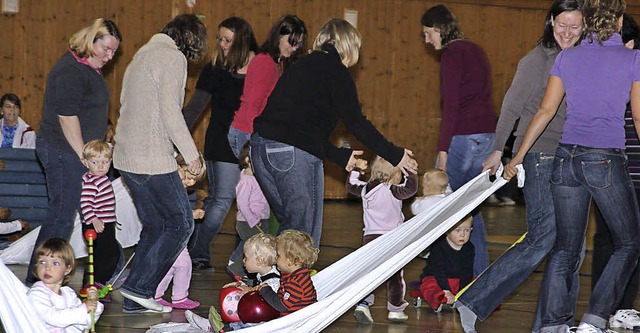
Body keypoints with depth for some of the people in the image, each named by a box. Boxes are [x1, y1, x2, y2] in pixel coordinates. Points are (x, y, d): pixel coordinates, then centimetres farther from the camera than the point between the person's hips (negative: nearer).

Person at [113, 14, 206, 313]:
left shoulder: (145, 54, 18)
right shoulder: (173, 58, -10)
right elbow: (170, 112, -18)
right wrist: (191, 154, -12)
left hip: (127, 158, 9)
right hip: (153, 161, -9)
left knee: (154, 226, 14)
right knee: (181, 224, -1)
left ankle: (135, 300, 11)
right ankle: (139, 286, -7)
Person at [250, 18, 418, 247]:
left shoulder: (304, 66, 24)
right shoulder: (335, 71, -1)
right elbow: (356, 123, -5)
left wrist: (341, 156, 30)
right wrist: (395, 155, 2)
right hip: (295, 152, -8)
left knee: (289, 223, 18)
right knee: (306, 230, -1)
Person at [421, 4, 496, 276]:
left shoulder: (452, 55, -9)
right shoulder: (476, 51, 17)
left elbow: (451, 107, -15)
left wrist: (443, 152, -15)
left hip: (463, 137, -9)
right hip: (487, 134, 9)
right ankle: (481, 274, 14)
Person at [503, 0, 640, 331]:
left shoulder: (567, 57, 7)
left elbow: (545, 110, 8)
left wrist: (518, 156, 16)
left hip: (566, 158, 4)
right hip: (607, 160, -4)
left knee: (565, 247, 11)